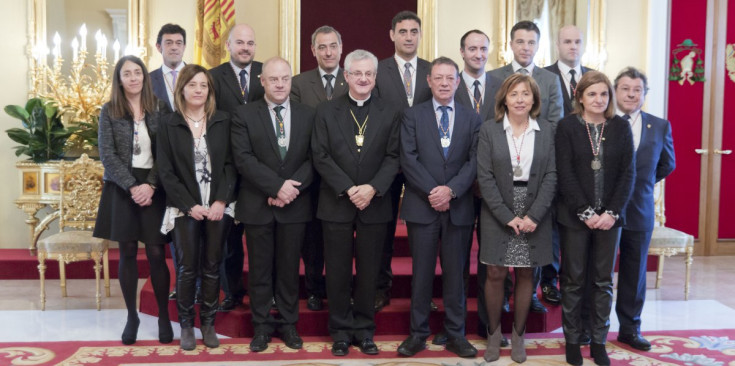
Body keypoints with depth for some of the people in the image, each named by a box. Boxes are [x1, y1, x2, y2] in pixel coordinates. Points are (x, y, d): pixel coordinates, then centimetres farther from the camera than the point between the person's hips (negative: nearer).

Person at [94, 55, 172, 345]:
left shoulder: (159, 109, 4)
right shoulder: (109, 111, 2)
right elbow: (107, 155, -4)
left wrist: (150, 185, -12)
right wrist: (132, 187, -13)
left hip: (153, 188, 0)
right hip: (122, 188, 0)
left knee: (156, 253, -2)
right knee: (128, 253, 6)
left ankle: (164, 316, 10)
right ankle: (132, 316, 18)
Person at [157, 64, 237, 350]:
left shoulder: (222, 122, 3)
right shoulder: (169, 125, 1)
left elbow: (230, 164, 1)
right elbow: (166, 171, -2)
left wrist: (221, 201, -11)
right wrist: (190, 205, -10)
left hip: (218, 206, 1)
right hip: (185, 208, -1)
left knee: (212, 267, 6)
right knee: (187, 268, 2)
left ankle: (208, 323, 17)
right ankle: (186, 324, 15)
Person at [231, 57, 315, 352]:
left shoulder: (307, 115, 6)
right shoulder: (244, 115, 0)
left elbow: (313, 159, 0)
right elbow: (243, 159, -10)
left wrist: (292, 188, -14)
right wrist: (278, 186, -18)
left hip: (295, 204, 1)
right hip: (257, 205, -1)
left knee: (289, 268, 10)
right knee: (260, 269, 8)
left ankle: (288, 323, 23)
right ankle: (262, 325, 20)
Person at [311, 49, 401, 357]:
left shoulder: (389, 114, 6)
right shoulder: (326, 111, 4)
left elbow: (392, 158, 0)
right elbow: (320, 157, -4)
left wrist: (372, 188, -15)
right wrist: (348, 189, -14)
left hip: (374, 205, 1)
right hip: (336, 204, 0)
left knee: (368, 272, 8)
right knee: (338, 272, 6)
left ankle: (364, 331, 20)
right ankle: (341, 331, 18)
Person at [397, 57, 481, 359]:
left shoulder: (472, 119, 9)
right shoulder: (412, 115, 5)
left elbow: (474, 161, -1)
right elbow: (408, 159, -5)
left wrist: (450, 189, -15)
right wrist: (431, 192, -14)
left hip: (459, 207, 1)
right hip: (422, 206, -1)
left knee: (455, 273, 8)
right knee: (421, 273, 5)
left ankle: (455, 334, 19)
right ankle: (418, 333, 16)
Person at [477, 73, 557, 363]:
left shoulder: (547, 131, 3)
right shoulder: (489, 130, -1)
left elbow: (551, 176, -2)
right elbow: (485, 176, -6)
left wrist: (533, 215, -13)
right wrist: (507, 216, -14)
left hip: (535, 215, 1)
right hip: (498, 215, -1)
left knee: (526, 274, 7)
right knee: (495, 274, 2)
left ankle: (518, 335, 22)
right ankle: (493, 333, 20)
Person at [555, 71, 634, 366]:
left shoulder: (621, 127, 4)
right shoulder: (567, 126, -2)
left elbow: (628, 173, 1)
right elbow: (565, 173, -8)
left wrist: (612, 212, -9)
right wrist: (585, 212, -13)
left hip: (609, 216, 2)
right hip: (575, 216, -2)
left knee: (603, 281, 9)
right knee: (573, 280, 6)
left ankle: (598, 341, 20)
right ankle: (572, 340, 18)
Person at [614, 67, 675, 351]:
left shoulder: (660, 127, 3)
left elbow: (667, 164, 17)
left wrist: (641, 183, 12)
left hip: (640, 211, 3)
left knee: (635, 272, 13)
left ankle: (630, 328, 26)